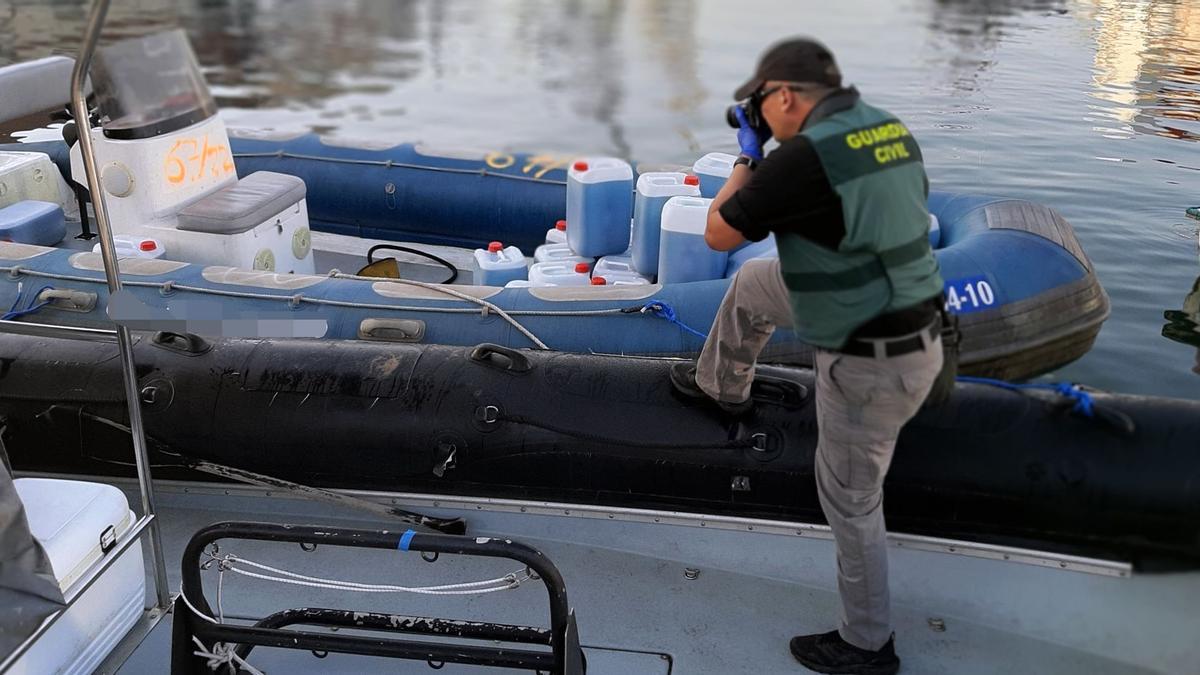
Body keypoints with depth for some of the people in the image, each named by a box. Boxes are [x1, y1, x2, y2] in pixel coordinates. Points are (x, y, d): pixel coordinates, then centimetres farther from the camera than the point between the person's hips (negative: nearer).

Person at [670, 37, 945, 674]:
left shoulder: (804, 155, -26)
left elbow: (718, 234, -13)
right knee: (753, 283, 22)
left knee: (849, 499, 10)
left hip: (870, 362, -9)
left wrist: (748, 158, 2)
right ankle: (722, 384, 49)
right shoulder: (889, 127, 0)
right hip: (911, 323, 9)